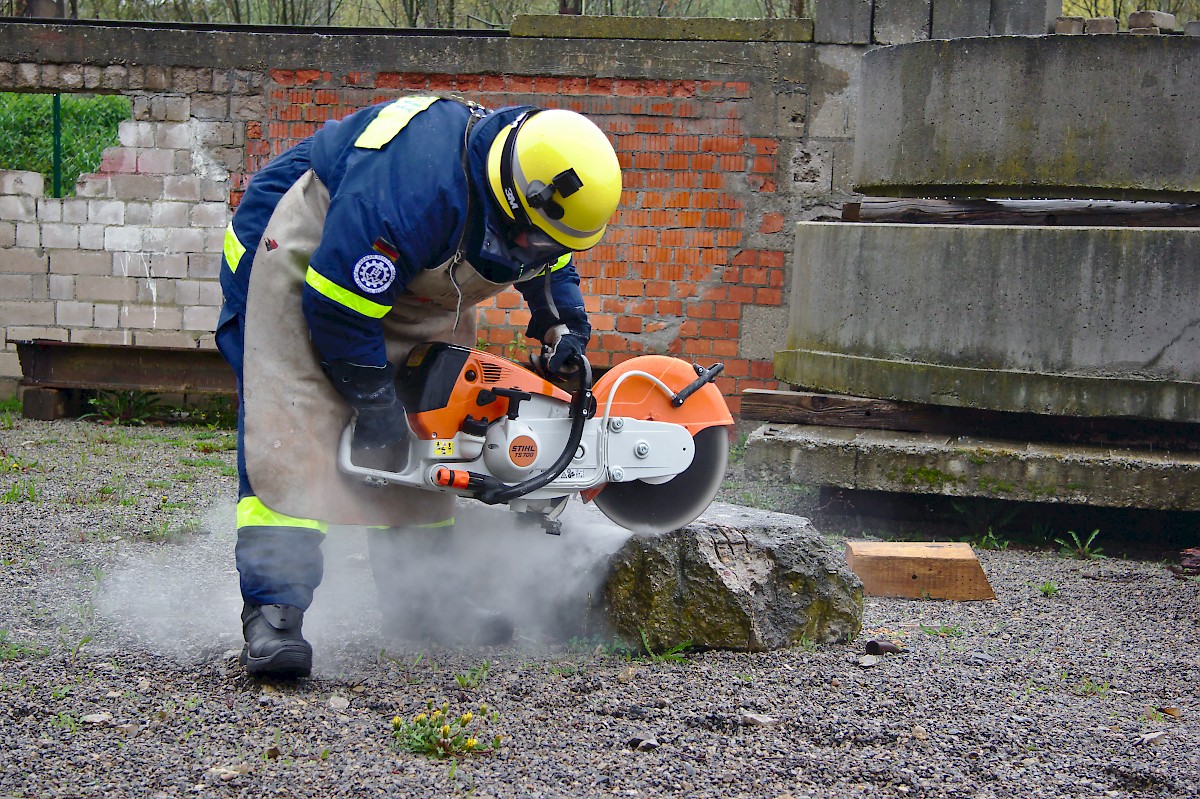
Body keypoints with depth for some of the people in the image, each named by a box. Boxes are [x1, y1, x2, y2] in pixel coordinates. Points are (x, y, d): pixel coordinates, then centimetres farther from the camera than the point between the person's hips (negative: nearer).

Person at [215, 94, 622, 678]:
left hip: (412, 284, 9)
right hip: (308, 257, -8)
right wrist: (376, 406, -20)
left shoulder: (537, 192, -14)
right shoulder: (417, 190, -41)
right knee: (293, 429, -20)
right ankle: (272, 614, -26)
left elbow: (551, 267, 12)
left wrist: (564, 327, -5)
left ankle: (421, 605, 11)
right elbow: (338, 308, -33)